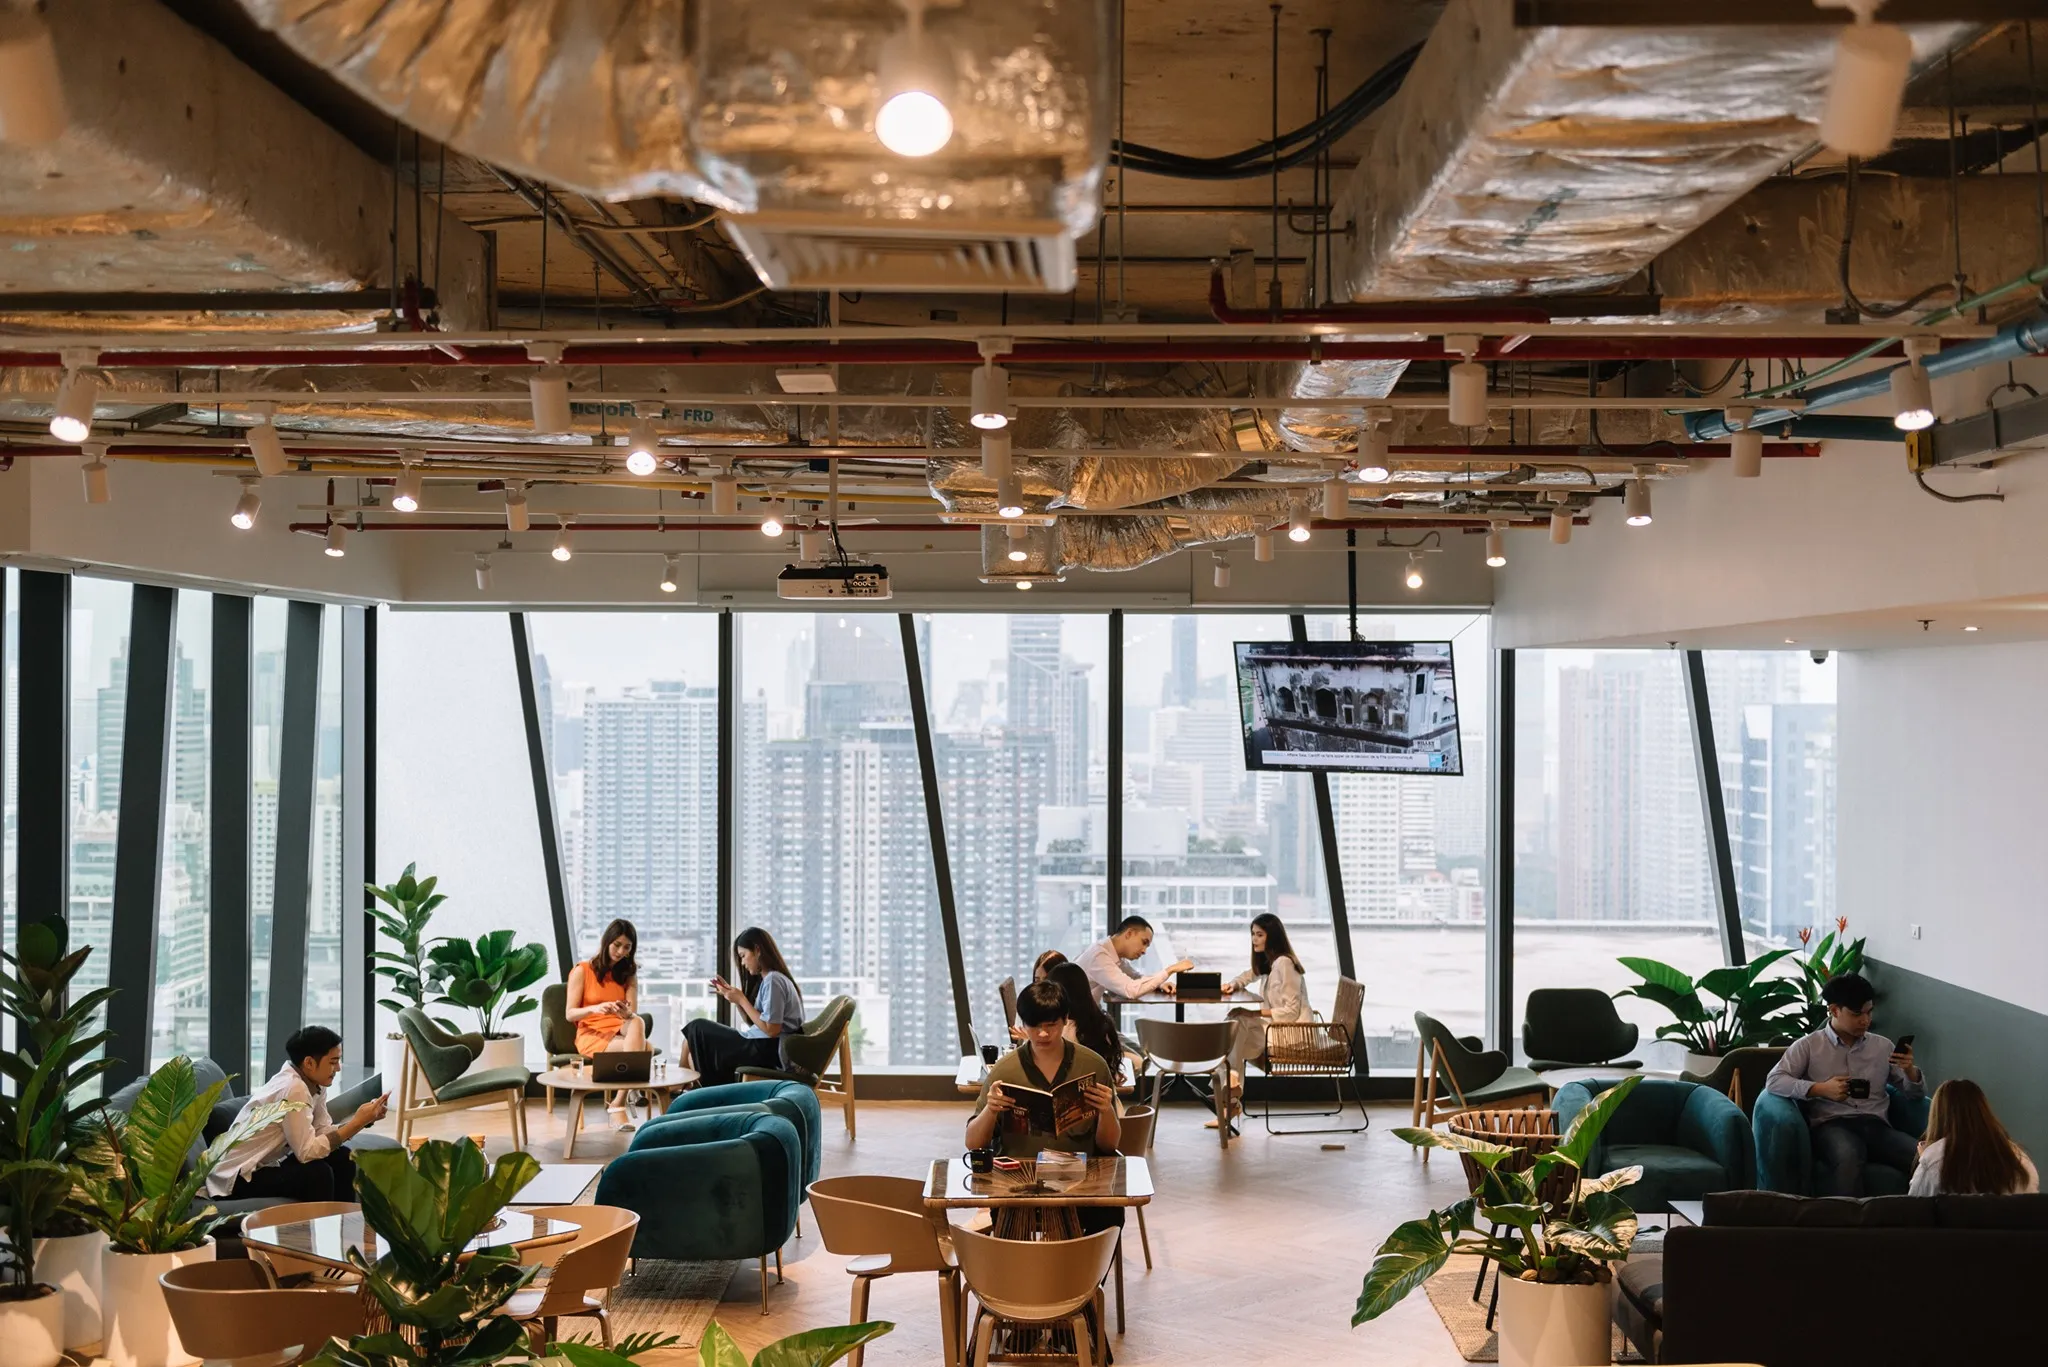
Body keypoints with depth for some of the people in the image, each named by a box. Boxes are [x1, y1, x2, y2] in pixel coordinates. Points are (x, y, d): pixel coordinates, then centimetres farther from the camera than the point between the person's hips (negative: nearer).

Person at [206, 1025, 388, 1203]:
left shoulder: (314, 1084, 1)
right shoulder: (293, 1088, -25)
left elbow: (324, 1132, -3)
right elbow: (307, 1151, -28)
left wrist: (363, 1120, -14)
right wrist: (357, 1122, -25)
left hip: (266, 1165, 9)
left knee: (342, 1158, 1)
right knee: (319, 1173, -24)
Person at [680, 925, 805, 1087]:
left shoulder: (772, 980, -16)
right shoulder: (771, 978, 14)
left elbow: (771, 1029, -21)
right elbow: (753, 1021, 14)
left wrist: (741, 1000, -14)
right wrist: (734, 996, 5)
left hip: (765, 1051, -10)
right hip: (766, 1048, 10)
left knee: (697, 1029, 0)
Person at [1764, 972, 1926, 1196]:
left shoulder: (1883, 1046, 21)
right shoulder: (1808, 1045, 10)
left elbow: (1913, 1094, 21)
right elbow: (1774, 1081, 1)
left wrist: (1910, 1072, -2)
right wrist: (1820, 1089, -11)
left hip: (1876, 1125, 4)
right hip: (1832, 1125, -3)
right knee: (1848, 1158, -42)